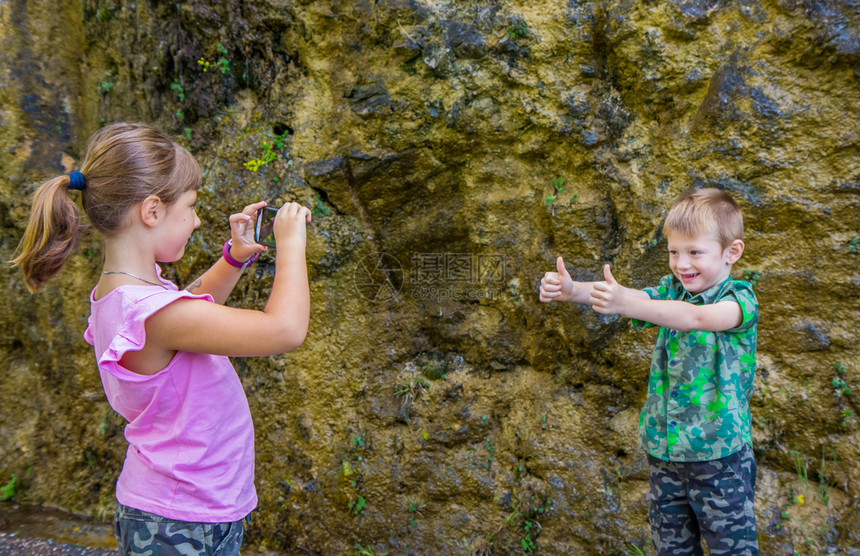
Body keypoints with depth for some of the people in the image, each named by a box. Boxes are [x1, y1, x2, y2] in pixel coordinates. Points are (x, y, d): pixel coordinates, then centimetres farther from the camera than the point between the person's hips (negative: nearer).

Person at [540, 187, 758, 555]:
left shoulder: (739, 298, -11)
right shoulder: (670, 291, 5)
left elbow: (696, 317, -32)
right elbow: (622, 298, -12)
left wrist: (627, 303, -45)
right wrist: (571, 290, -32)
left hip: (719, 455, -5)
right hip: (663, 449, 5)